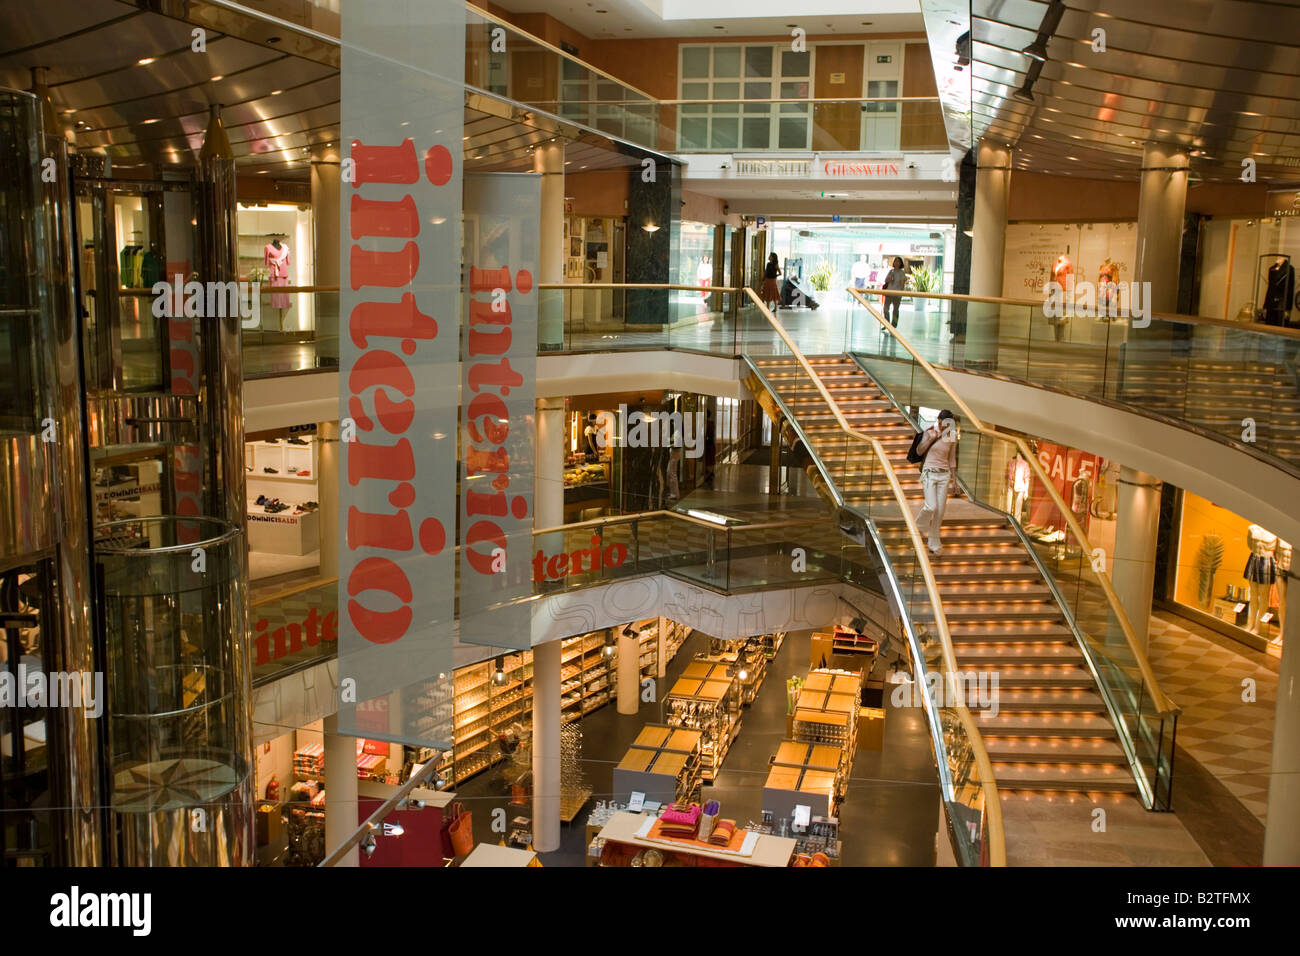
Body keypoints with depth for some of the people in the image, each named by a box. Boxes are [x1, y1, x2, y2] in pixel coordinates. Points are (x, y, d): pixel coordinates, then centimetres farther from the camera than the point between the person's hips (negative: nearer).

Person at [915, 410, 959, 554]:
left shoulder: (952, 438, 4)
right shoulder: (930, 432, -2)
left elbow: (952, 459, 12)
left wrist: (954, 478, 9)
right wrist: (932, 437, -17)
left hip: (944, 475, 3)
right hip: (929, 472, -3)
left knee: (940, 510, 0)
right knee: (931, 507, -17)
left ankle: (934, 544, 10)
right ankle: (919, 525, 16)